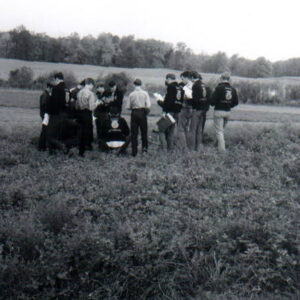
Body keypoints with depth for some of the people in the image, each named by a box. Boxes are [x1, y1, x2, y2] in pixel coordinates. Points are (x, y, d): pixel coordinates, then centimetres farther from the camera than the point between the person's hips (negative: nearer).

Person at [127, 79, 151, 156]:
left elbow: (128, 107, -1)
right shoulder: (145, 93, -3)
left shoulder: (131, 94, -1)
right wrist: (147, 111, 11)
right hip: (142, 113, -1)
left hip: (134, 113, 1)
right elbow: (148, 105, -8)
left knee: (134, 133, 5)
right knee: (144, 132, 11)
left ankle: (134, 152, 6)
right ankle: (144, 148, 5)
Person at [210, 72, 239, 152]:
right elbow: (236, 102, 8)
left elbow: (213, 101, -16)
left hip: (219, 111, -6)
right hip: (228, 112, 6)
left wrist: (213, 104, 6)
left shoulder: (219, 88, -13)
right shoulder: (233, 89, 4)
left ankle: (222, 148, -9)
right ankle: (220, 145, 24)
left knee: (219, 130, -2)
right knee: (222, 129, 20)